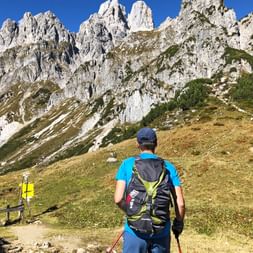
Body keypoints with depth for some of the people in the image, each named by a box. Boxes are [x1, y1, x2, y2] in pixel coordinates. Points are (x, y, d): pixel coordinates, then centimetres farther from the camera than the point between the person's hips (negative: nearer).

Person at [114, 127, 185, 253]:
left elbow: (118, 199, -9)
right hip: (161, 231, 2)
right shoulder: (168, 167, 0)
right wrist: (179, 223, 13)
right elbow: (180, 203, -5)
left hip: (135, 230, -1)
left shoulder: (127, 164, -3)